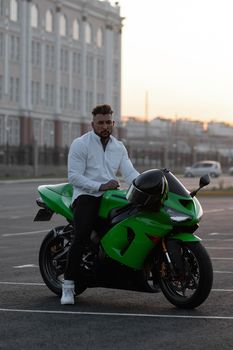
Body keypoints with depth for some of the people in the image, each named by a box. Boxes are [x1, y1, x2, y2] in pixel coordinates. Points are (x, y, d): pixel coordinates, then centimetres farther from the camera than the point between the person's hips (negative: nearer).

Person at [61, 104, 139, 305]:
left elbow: (130, 173, 5)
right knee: (82, 237, -27)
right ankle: (68, 284, -20)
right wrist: (100, 186, -20)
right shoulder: (80, 144, -1)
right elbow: (74, 176, -9)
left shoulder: (119, 147, 17)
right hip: (87, 196, -5)